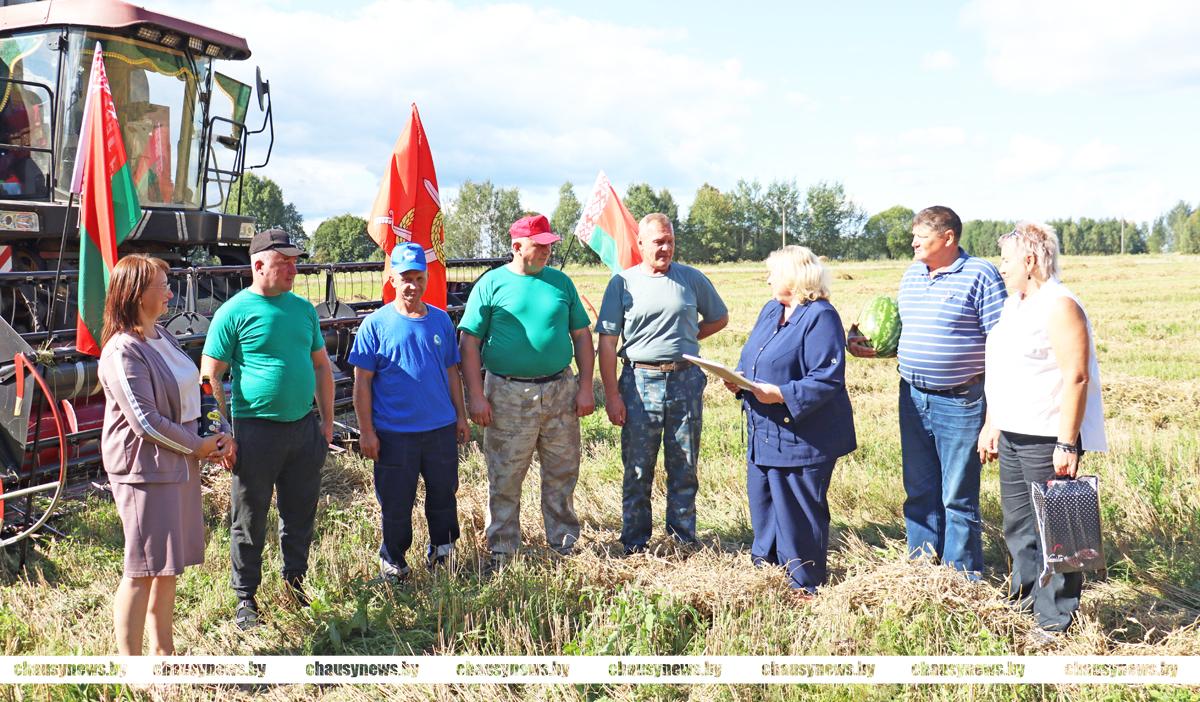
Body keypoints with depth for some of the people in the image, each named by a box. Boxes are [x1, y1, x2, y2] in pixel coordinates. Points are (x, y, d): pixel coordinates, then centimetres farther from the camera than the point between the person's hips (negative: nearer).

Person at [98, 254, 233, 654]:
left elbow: (189, 395, 13)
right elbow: (146, 421, -20)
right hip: (144, 468, -9)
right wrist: (198, 446, -11)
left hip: (178, 464, 9)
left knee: (168, 565, 15)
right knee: (142, 569, -2)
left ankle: (164, 651, 27)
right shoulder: (122, 352, -17)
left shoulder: (161, 336, 10)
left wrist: (214, 439, -1)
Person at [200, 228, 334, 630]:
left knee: (301, 513, 14)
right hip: (257, 431, -5)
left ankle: (295, 581, 33)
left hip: (304, 427, 5)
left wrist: (327, 420, 12)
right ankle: (245, 598, 20)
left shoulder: (303, 308, 10)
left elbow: (321, 365, 17)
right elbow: (210, 375, -6)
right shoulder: (234, 312, -7)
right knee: (249, 521, 6)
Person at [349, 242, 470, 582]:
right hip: (394, 434, -3)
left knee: (444, 494, 15)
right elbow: (362, 381, -6)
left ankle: (442, 549, 36)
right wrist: (366, 431, -9)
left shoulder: (441, 321, 5)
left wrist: (461, 416, 11)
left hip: (441, 428, 3)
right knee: (396, 503, 8)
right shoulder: (376, 324, -7)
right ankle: (393, 560, 27)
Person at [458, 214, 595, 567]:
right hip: (508, 396, -3)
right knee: (504, 479, 4)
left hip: (560, 391, 3)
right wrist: (476, 396, -10)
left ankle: (565, 543, 27)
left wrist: (585, 387, 4)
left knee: (562, 473, 12)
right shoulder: (492, 284, -2)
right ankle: (501, 550, 17)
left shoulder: (561, 282, 7)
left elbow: (582, 336, 11)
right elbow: (469, 342, -4)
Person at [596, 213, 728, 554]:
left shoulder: (692, 278, 6)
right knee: (638, 470, 4)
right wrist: (612, 395, -8)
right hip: (640, 382, -2)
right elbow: (607, 342, -2)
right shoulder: (622, 283, 1)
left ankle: (685, 539, 20)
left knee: (685, 468, 9)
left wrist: (685, 340, 8)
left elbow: (719, 318, 20)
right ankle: (635, 544, 14)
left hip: (686, 381, 2)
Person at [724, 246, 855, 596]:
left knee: (799, 512, 1)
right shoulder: (770, 310, 13)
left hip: (802, 438, -9)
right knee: (762, 502, 16)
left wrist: (781, 394, -27)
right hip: (764, 434, 9)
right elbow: (750, 358, 22)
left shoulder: (820, 317, -15)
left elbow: (827, 379, -22)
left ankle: (805, 586, 15)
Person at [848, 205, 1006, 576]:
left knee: (958, 497, 3)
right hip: (913, 397, 6)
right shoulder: (911, 275, 12)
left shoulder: (980, 275, -9)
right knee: (919, 492, 14)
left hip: (959, 402, -6)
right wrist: (873, 348, 2)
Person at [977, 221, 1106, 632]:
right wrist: (992, 426, 20)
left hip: (1047, 439, -9)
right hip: (1012, 436, 9)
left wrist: (1066, 444, -23)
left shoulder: (1059, 307, -15)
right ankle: (1025, 602, 31)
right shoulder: (1014, 304, 14)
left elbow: (1076, 378, -21)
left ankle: (1057, 622, 9)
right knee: (1018, 525, 17)